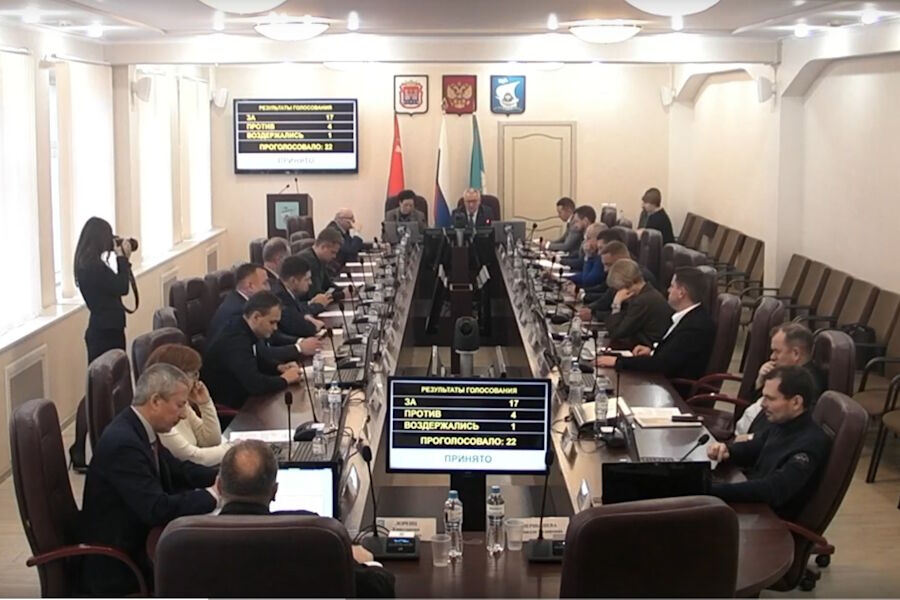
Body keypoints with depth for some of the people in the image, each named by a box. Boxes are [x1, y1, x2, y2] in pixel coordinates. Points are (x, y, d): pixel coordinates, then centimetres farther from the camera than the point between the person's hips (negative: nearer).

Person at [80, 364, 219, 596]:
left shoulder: (138, 429, 2)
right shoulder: (122, 442, -25)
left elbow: (177, 471, 15)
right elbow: (158, 509, -29)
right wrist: (213, 494, -20)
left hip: (136, 539, 9)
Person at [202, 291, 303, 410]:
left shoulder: (242, 329, 0)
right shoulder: (235, 340, -27)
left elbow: (257, 359, 20)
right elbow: (255, 384, -33)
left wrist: (278, 368, 2)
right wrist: (284, 379, -16)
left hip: (236, 399, 9)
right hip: (225, 409, -9)